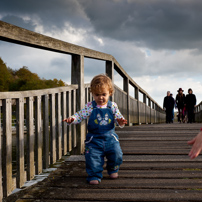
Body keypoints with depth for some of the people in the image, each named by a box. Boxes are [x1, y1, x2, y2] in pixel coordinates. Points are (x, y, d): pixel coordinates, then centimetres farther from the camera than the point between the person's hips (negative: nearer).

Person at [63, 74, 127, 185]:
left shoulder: (112, 106, -1)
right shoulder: (90, 106, -6)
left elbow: (118, 117, 5)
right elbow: (80, 115, -9)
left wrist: (120, 121, -18)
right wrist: (72, 119, -28)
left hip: (110, 137, 2)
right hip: (94, 139, -1)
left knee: (117, 155, 1)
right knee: (93, 157, -6)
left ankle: (113, 170, 31)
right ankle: (94, 176, 13)